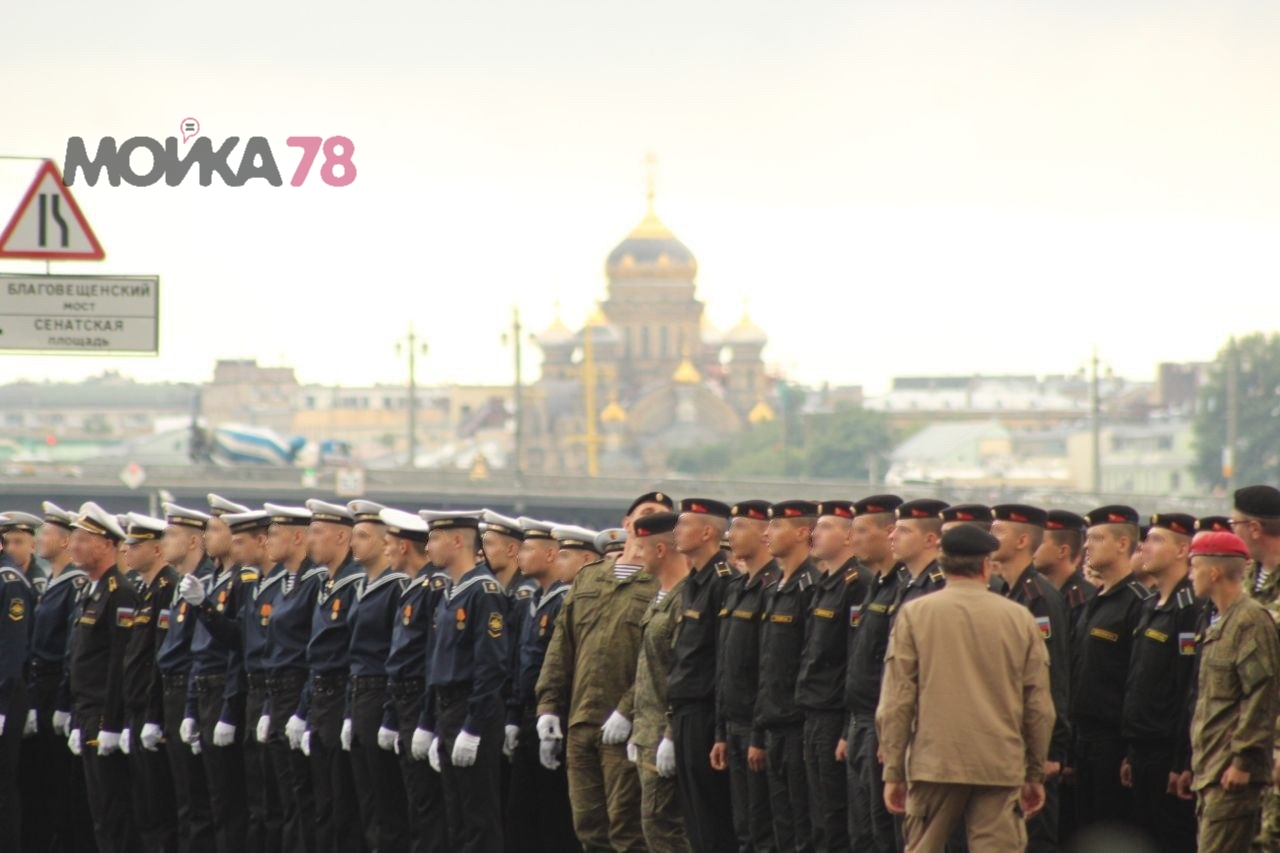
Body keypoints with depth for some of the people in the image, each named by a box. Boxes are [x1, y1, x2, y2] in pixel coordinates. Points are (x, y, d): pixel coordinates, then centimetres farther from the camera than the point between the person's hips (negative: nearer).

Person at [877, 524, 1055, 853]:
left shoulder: (914, 614, -1)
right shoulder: (1019, 618, 3)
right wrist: (1035, 775, 16)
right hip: (1002, 769, 1)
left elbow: (896, 702, -2)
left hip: (934, 763, -1)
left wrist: (893, 772, 4)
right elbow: (1039, 706, 7)